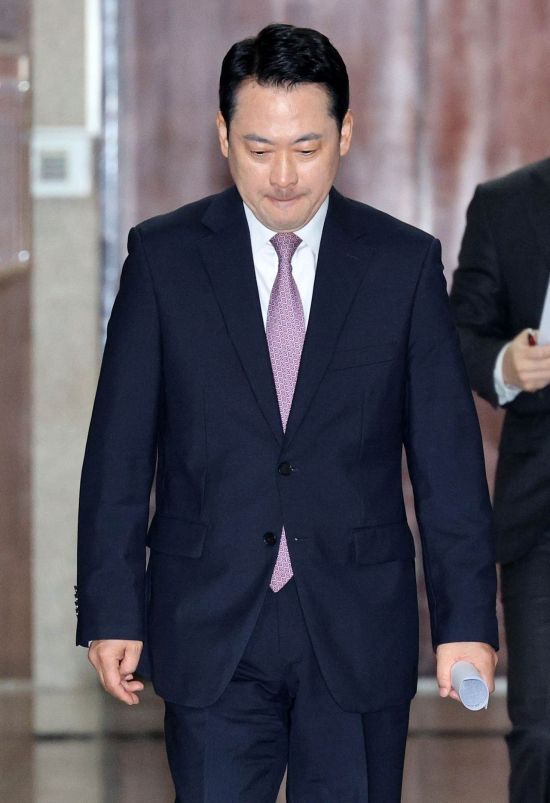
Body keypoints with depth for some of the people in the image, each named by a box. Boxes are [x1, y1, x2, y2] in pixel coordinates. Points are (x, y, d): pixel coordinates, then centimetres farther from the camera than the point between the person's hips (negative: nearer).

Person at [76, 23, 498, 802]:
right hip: (210, 631, 0)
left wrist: (466, 619, -5)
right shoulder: (164, 255, 1)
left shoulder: (405, 262, 1)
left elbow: (448, 455, 0)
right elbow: (119, 450, 2)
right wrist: (111, 610, -2)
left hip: (359, 631, 0)